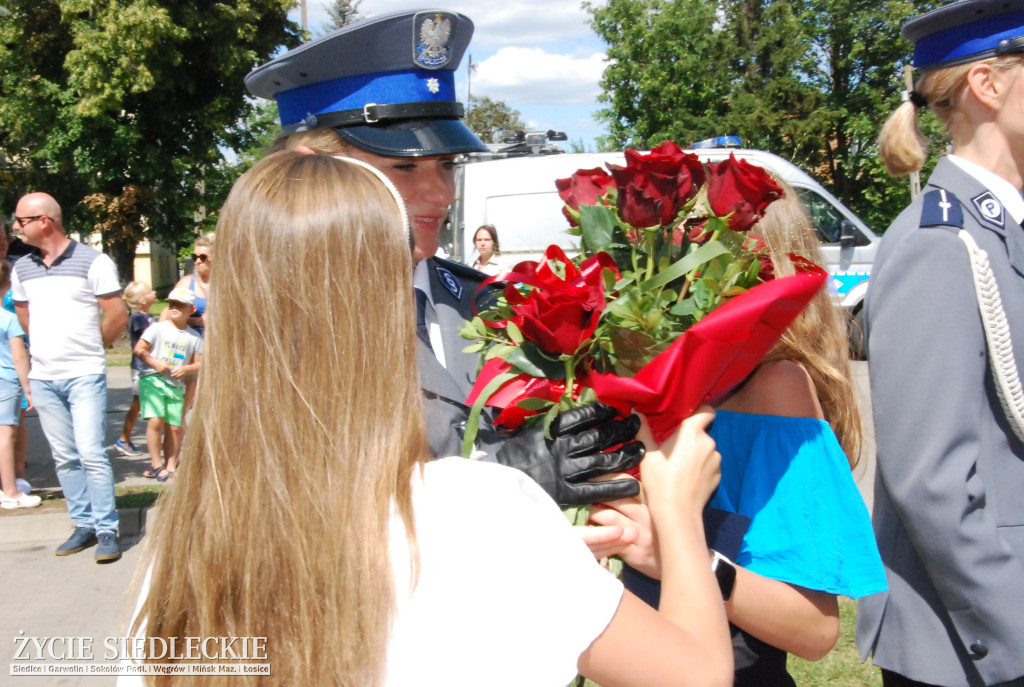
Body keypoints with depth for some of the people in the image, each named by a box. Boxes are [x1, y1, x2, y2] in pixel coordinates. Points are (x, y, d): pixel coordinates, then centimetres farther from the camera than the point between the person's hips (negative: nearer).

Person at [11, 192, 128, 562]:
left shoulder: (92, 262, -8)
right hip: (43, 378, 6)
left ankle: (107, 530, -1)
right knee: (65, 458, 9)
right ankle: (84, 525, 18)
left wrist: (93, 346, 6)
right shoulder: (21, 268, 9)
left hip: (84, 376, -5)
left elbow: (118, 315, -6)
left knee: (91, 454, -9)